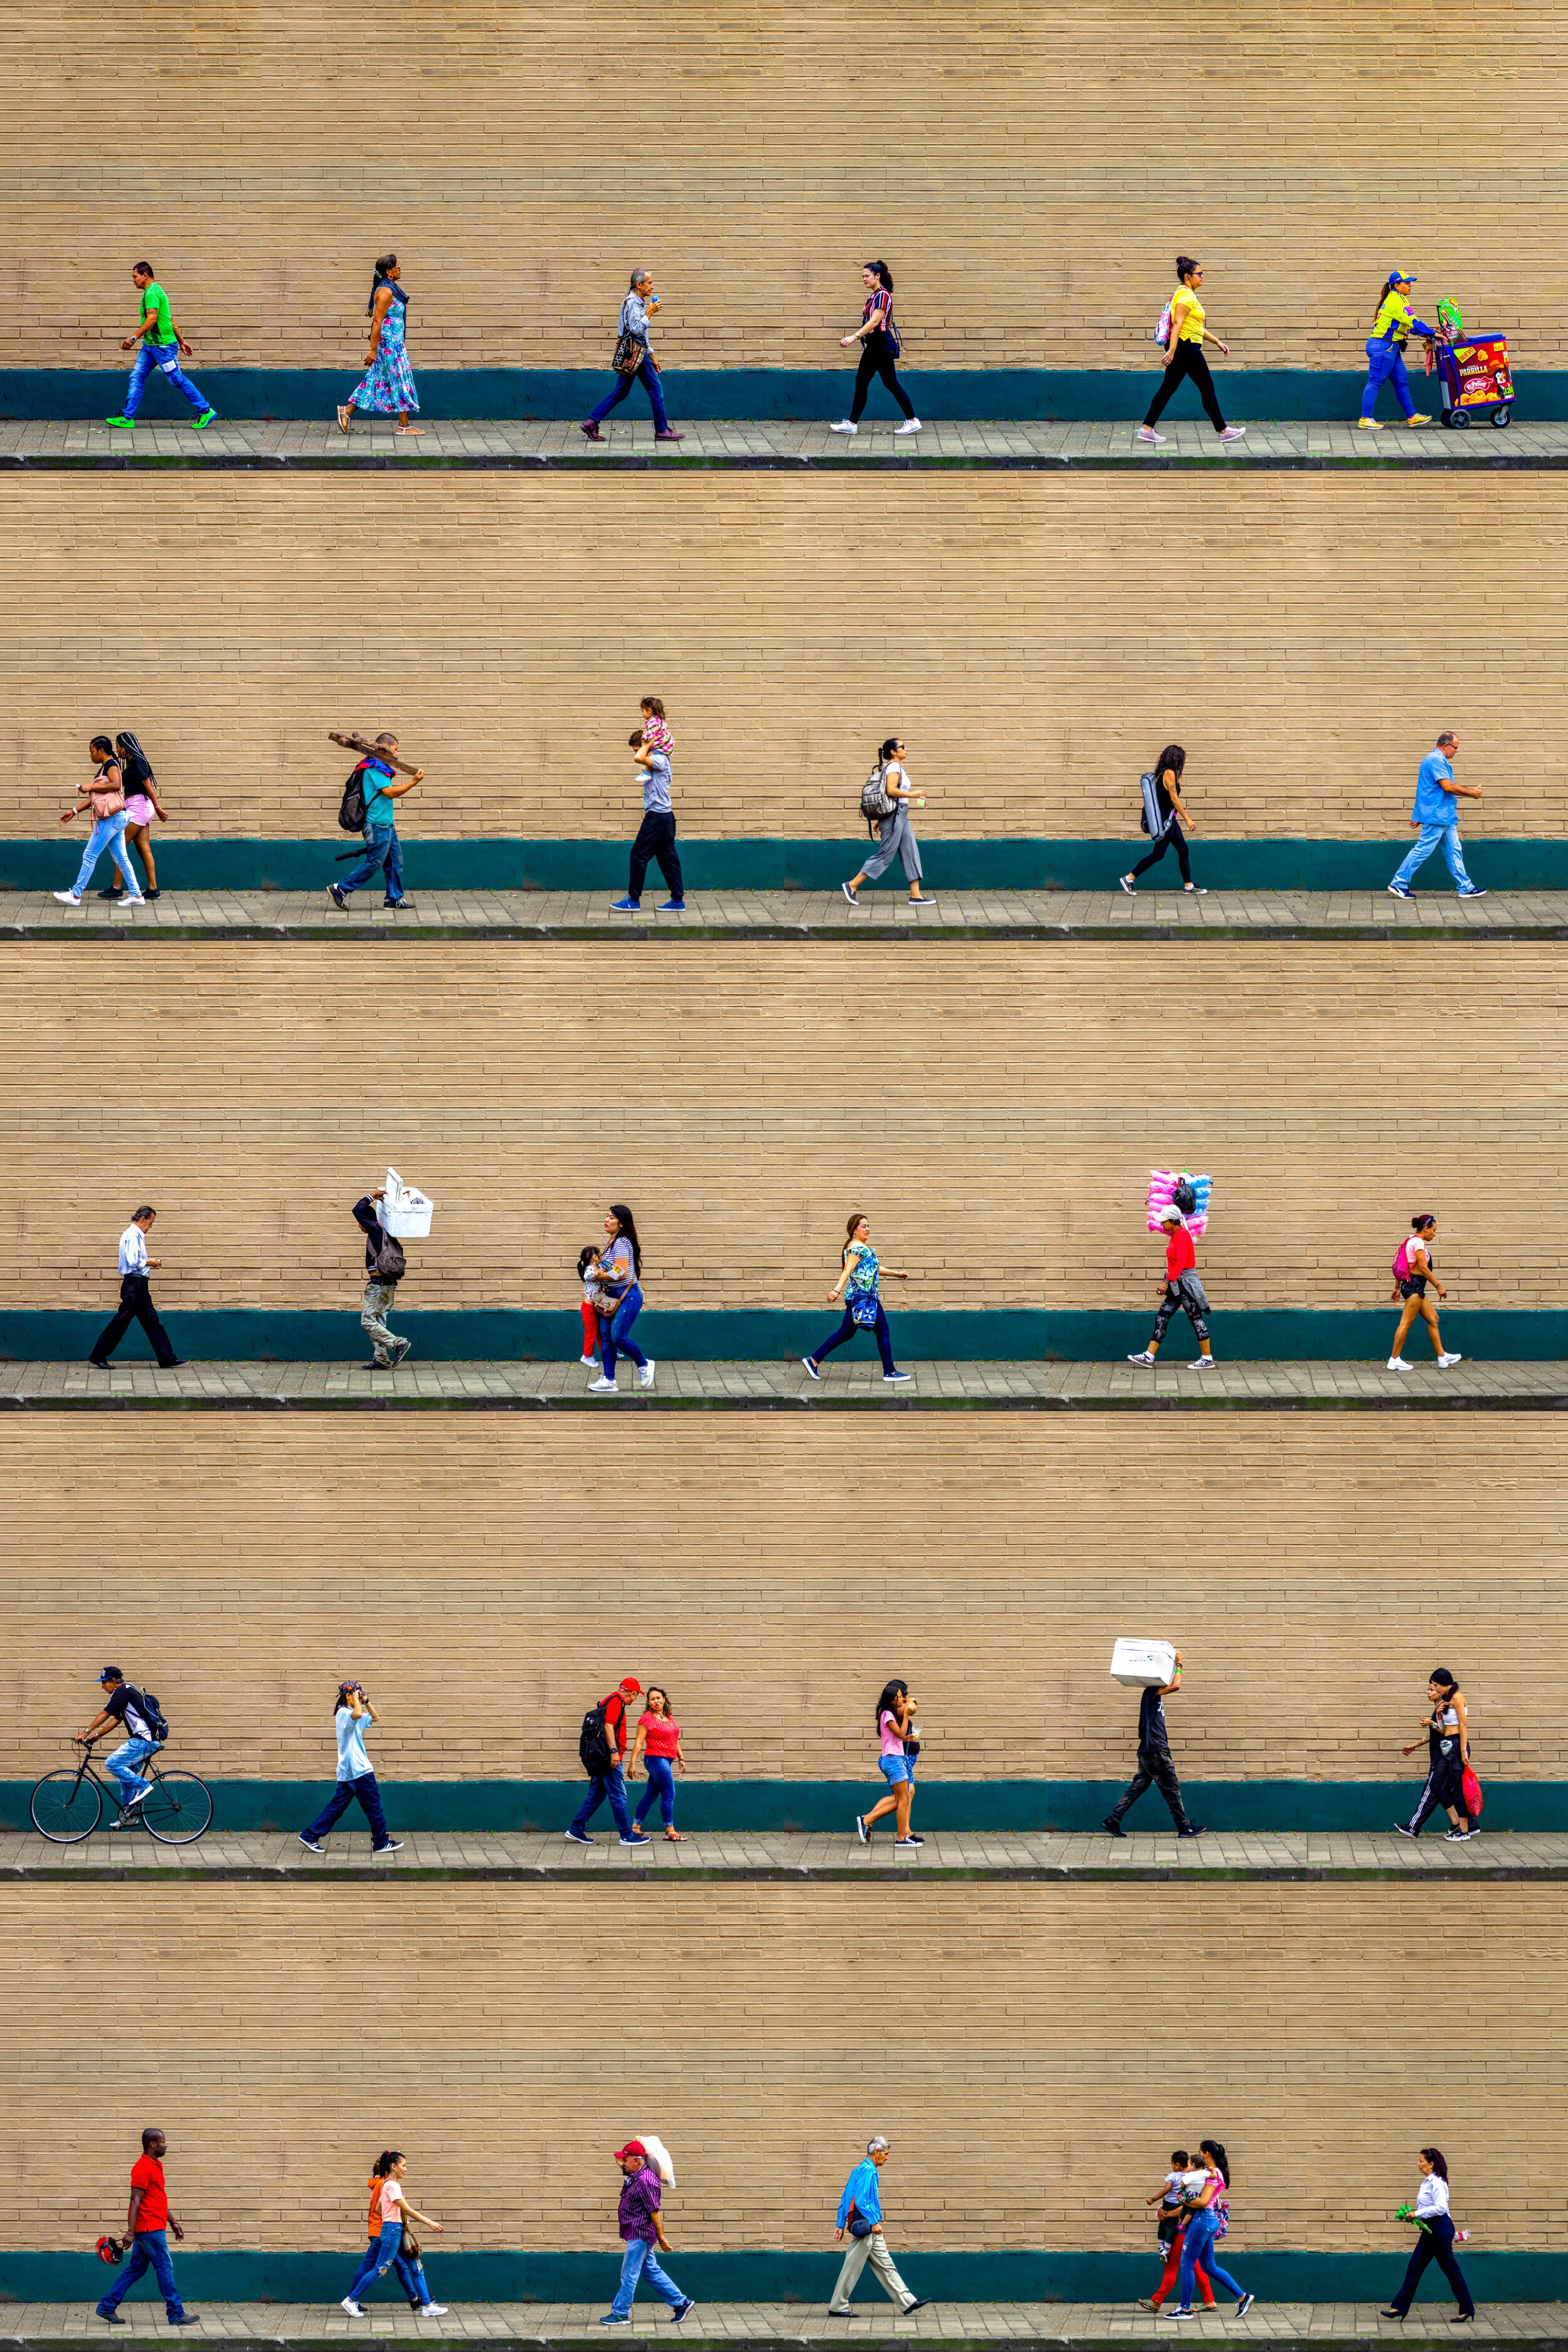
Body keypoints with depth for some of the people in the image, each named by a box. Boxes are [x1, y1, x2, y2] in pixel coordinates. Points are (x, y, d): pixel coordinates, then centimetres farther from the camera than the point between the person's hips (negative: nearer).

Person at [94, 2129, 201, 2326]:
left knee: (136, 2269, 12)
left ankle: (107, 2307, 15)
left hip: (154, 2227, 10)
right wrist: (130, 2231, -23)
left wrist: (173, 2222, 25)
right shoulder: (143, 2168, -15)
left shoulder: (155, 2166, 17)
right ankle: (176, 2314, 0)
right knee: (165, 2269, -5)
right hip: (149, 2228, -10)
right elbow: (135, 2201, -19)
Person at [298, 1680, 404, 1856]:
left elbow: (375, 1718, 27)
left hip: (347, 1772, 10)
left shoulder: (351, 1714, 18)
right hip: (359, 1770, -10)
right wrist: (356, 1699, -19)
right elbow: (357, 1714, -36)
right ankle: (382, 1843, 6)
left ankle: (310, 1836, 6)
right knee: (373, 1806, -1)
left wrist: (366, 1702, 13)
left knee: (337, 1806, 9)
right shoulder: (343, 1713, -13)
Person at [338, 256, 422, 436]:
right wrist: (373, 350, -23)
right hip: (389, 343, -10)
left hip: (393, 343, 10)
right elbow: (377, 321, -20)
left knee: (375, 380, 11)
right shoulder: (385, 292, -17)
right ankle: (404, 425, 3)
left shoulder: (390, 289, 14)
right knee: (400, 380, -3)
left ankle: (347, 411, 11)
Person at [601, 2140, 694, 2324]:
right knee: (651, 2271, 15)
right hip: (638, 2235, 11)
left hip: (640, 2235, -10)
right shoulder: (634, 2177, 8)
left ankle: (620, 2314, 3)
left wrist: (662, 2239, -20)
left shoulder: (646, 2182, -22)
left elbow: (655, 2212, -21)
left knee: (629, 2275, -3)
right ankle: (681, 2303, 20)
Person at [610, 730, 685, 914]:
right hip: (665, 816, 10)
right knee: (668, 857, 9)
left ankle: (633, 900, 0)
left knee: (639, 855, -4)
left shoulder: (660, 759, -14)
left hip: (657, 816, -10)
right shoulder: (653, 763, 16)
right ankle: (678, 900, 9)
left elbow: (639, 758, -30)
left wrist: (648, 744, -16)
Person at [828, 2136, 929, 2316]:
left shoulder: (861, 2170, 17)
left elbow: (845, 2200, 18)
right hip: (866, 2226, -11)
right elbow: (860, 2200, -23)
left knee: (885, 2265, 9)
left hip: (871, 2230, 11)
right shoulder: (867, 2171, -13)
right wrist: (874, 2222, -22)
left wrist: (841, 2225, 18)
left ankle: (907, 2302, 9)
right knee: (852, 2268, -4)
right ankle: (837, 2308, 2)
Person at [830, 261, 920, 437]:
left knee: (891, 383, -3)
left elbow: (875, 321, -24)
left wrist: (855, 336, -30)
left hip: (882, 344, -10)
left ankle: (912, 421, 5)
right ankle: (852, 424, 11)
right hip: (873, 346, 10)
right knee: (861, 382, 8)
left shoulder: (883, 295, -15)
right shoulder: (874, 295, 14)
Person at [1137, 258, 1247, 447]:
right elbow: (1178, 322, -23)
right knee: (1207, 388, -2)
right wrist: (1172, 350, -31)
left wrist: (1217, 342, 24)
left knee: (1168, 388, 8)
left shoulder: (1188, 294, 19)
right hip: (1186, 347, -10)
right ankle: (1223, 431, 4)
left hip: (1183, 348, 10)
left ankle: (1146, 429, 6)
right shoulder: (1186, 294, -13)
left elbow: (1196, 327, 25)